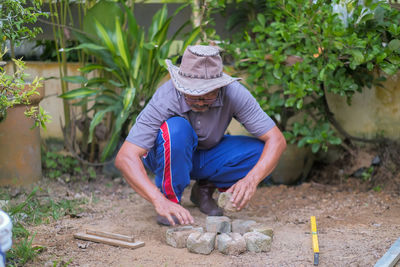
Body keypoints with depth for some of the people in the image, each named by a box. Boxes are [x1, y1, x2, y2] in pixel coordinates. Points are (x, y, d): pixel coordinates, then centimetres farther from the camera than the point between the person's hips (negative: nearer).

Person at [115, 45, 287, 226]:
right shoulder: (165, 99, -34)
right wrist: (160, 202, -53)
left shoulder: (234, 93, -27)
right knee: (176, 128, -37)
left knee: (264, 154, -23)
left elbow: (277, 140, -25)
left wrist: (251, 180, -43)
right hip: (166, 155, -3)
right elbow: (125, 158, -40)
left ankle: (205, 188, 1)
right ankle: (169, 198, -15)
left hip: (206, 155, 3)